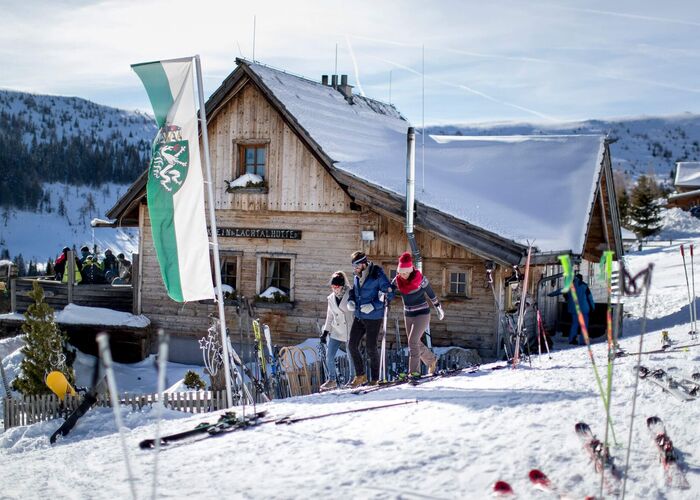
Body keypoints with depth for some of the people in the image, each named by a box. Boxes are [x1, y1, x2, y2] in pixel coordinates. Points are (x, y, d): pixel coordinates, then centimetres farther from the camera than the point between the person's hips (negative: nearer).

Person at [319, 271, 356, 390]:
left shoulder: (350, 295, -8)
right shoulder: (331, 298, 8)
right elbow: (330, 316, 14)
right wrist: (325, 331, 12)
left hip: (349, 331, -4)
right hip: (336, 332, 5)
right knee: (329, 356, -3)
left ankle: (353, 379, 23)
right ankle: (332, 380, 9)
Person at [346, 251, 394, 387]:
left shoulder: (378, 275, -16)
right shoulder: (357, 276, 5)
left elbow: (389, 295, -15)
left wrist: (373, 305, -22)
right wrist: (350, 301, 1)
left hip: (373, 318, -7)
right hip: (359, 317, 7)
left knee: (371, 348, -1)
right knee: (352, 345, 4)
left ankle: (375, 379, 14)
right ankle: (360, 375, 18)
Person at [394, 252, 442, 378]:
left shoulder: (420, 279, -17)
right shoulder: (398, 280, -6)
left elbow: (431, 294, -4)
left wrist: (438, 307, 6)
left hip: (422, 315, -6)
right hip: (408, 315, 6)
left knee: (413, 341, -16)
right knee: (416, 343, 12)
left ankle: (414, 371, -12)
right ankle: (432, 360, 35)